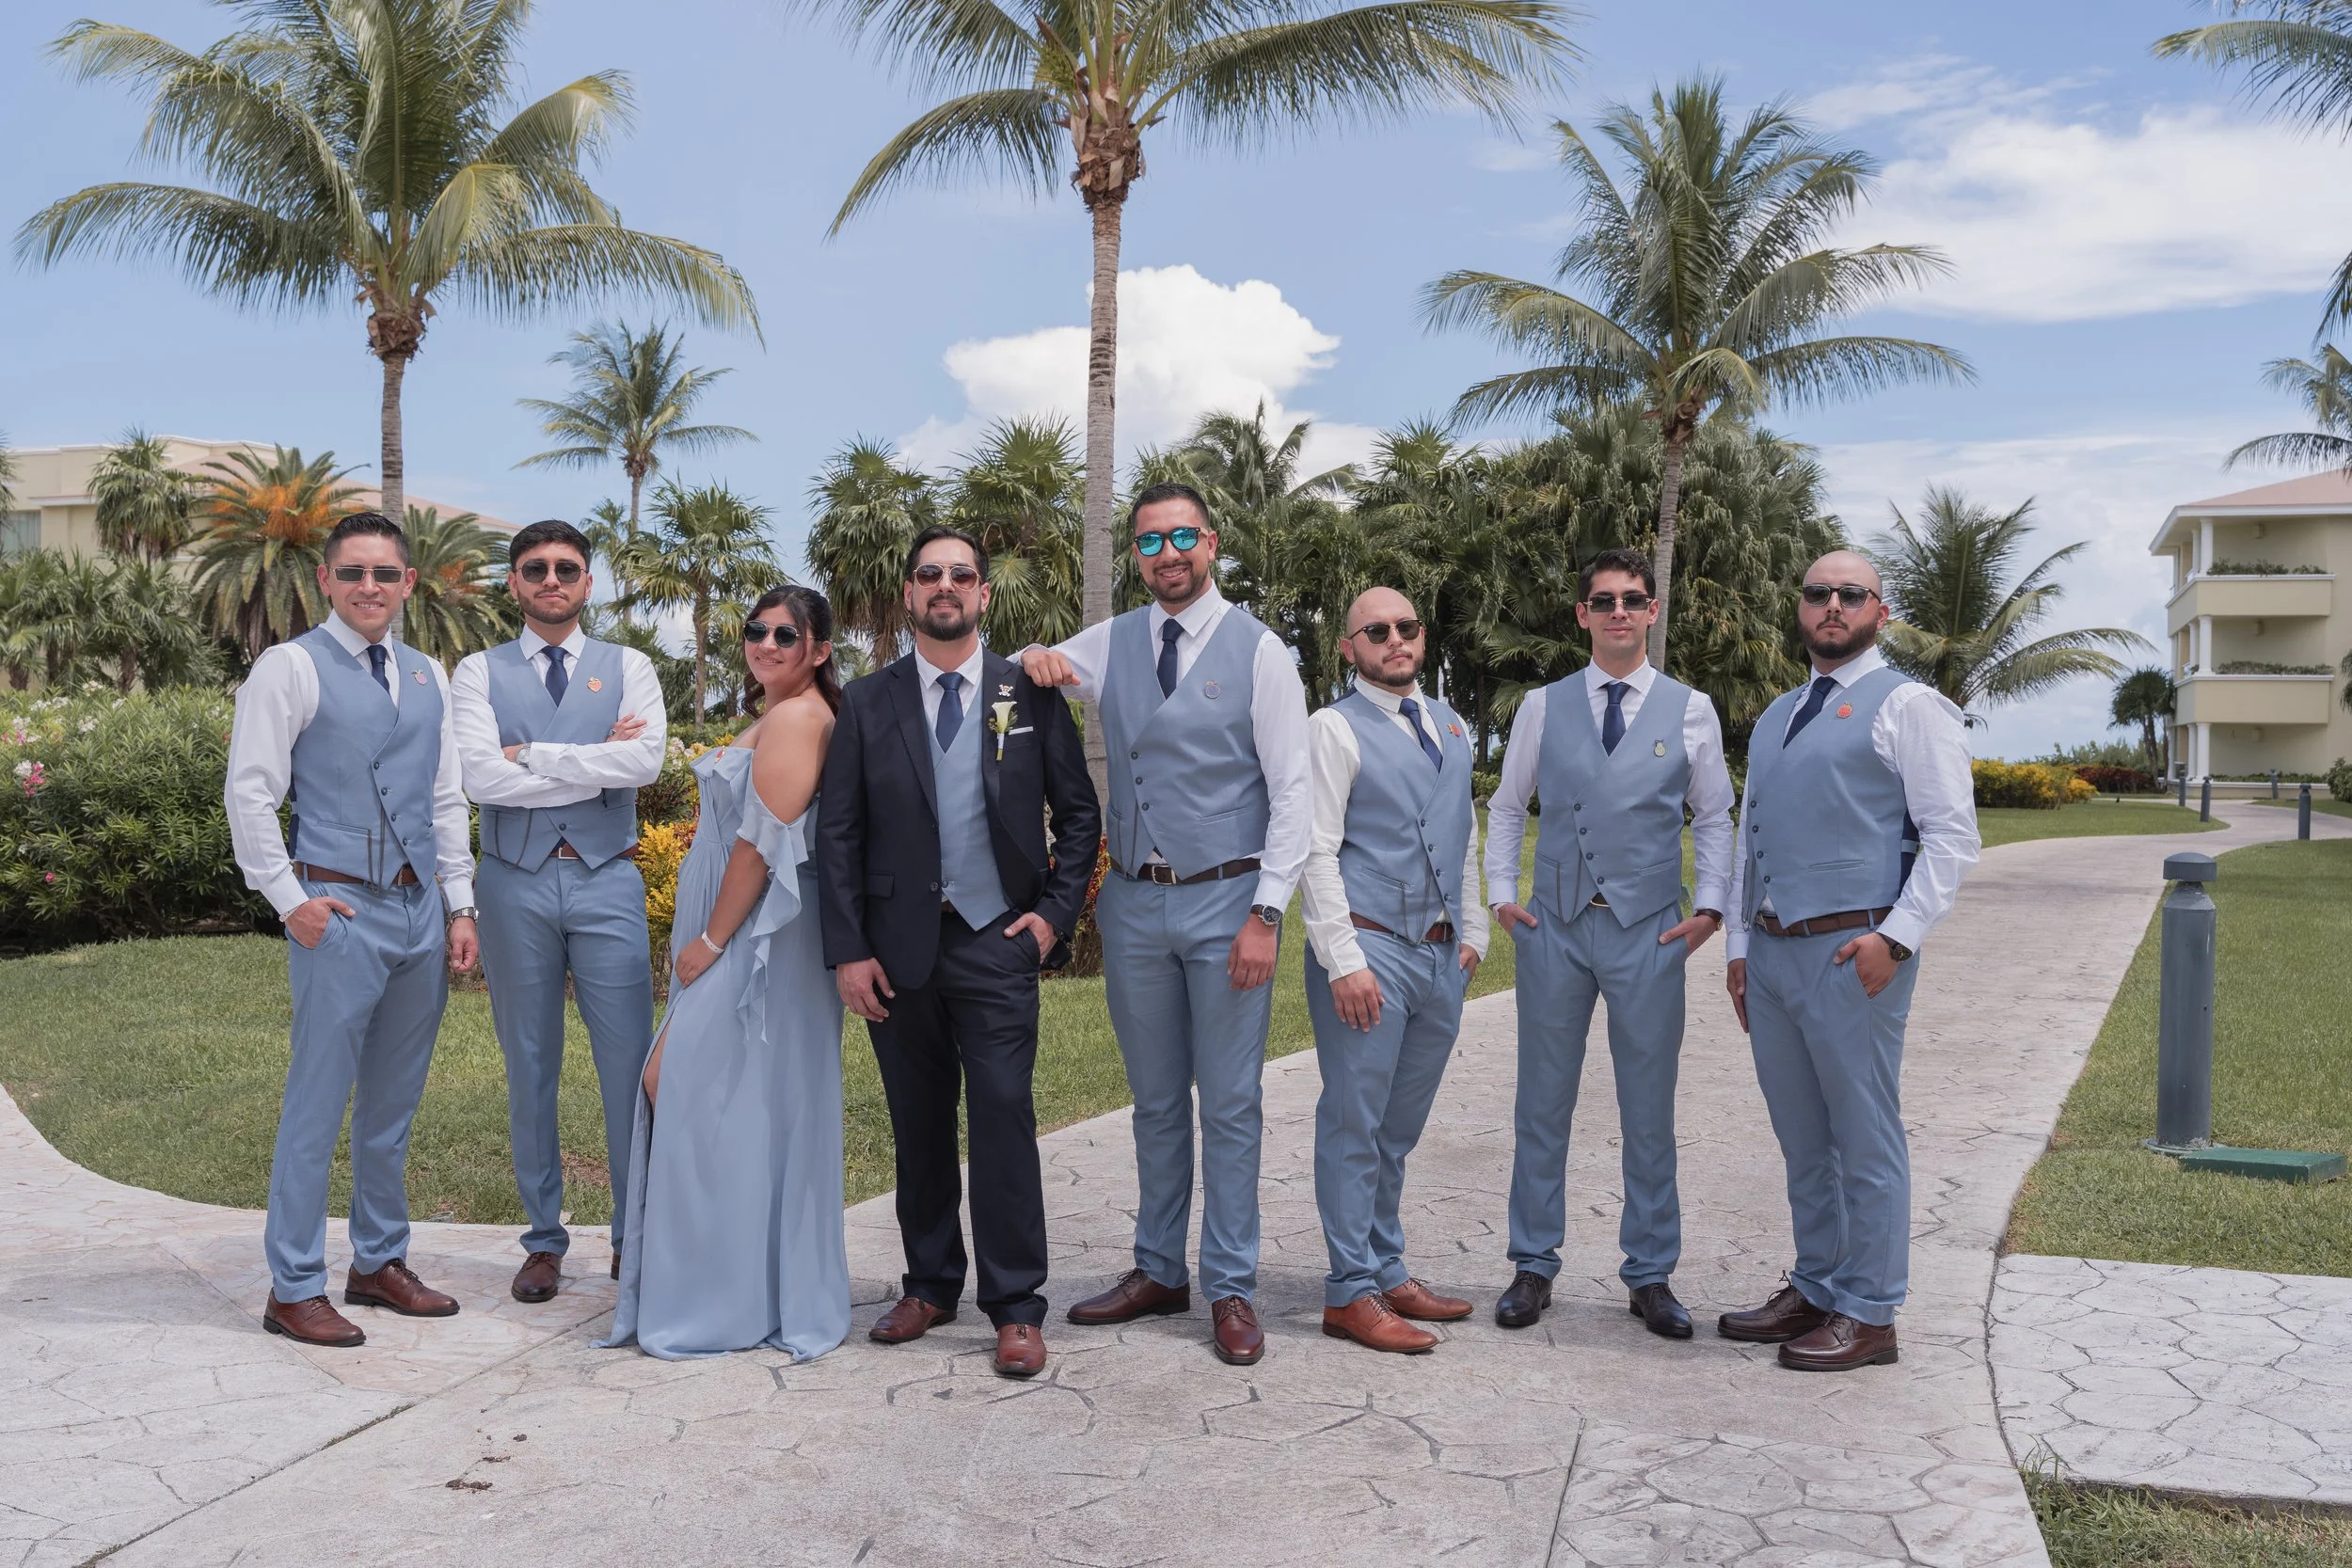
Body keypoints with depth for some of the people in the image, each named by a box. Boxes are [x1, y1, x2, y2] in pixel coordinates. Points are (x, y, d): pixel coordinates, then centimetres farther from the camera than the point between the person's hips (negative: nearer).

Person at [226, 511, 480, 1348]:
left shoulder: (428, 677, 13)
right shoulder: (292, 666, -4)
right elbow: (249, 791, -7)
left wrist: (459, 905, 11)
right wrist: (289, 899, -12)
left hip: (420, 910, 6)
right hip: (340, 910, -6)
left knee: (394, 1103, 15)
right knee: (317, 1104, -1)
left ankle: (379, 1262, 28)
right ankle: (293, 1289, 11)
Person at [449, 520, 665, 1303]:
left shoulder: (628, 669, 6)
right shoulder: (479, 673, 5)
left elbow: (645, 761, -12)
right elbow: (480, 777, -11)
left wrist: (532, 754, -11)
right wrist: (598, 763, -10)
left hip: (607, 884, 0)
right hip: (516, 885, 0)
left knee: (630, 1065, -1)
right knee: (529, 1070, 10)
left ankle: (635, 1237, 14)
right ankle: (544, 1239, 23)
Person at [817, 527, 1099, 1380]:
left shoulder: (1033, 693, 4)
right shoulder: (866, 702, 6)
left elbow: (1079, 812, 8)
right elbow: (837, 832, 4)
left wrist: (1055, 910, -2)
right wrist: (847, 949, -3)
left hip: (996, 938, -2)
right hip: (897, 947, 2)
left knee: (1004, 1118, -5)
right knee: (919, 1124, 10)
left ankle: (1016, 1308, 4)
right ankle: (929, 1285, 25)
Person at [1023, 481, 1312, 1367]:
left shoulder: (1257, 650, -5)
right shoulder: (1108, 644, 7)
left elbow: (1293, 792, -7)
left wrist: (1267, 913, -13)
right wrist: (1032, 660, -7)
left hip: (1227, 901, -4)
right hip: (1134, 901, 4)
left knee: (1229, 1105, 3)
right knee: (1156, 1101, 15)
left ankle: (1231, 1290, 15)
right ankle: (1158, 1272, 28)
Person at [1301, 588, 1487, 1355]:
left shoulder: (1448, 725, 15)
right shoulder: (1335, 728, -6)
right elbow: (1317, 852, -12)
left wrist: (1472, 934, 14)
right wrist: (1343, 961, -17)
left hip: (1441, 955, 7)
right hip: (1371, 948, -7)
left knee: (1398, 1130, 16)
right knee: (1354, 1126, -1)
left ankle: (1387, 1272, 28)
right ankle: (1350, 1293, 8)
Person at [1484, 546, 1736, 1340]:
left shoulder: (1690, 709, 4)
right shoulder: (1544, 706, 5)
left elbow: (1715, 816, 9)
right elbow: (1507, 806, 12)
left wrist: (1709, 906, -2)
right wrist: (1502, 892, 2)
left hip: (1649, 932, 0)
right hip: (1554, 926, 1)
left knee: (1649, 1111, 7)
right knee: (1542, 1104, 8)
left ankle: (1650, 1275, 21)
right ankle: (1533, 1266, 20)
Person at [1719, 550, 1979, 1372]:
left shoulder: (1905, 705, -3)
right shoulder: (1776, 717, 19)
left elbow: (1952, 835, -9)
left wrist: (1896, 936, -17)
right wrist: (1739, 945, 16)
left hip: (1853, 953, -7)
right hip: (1771, 954, 7)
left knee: (1863, 1140, 0)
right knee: (1803, 1141, 15)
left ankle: (1867, 1315, 10)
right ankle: (1813, 1291, 27)